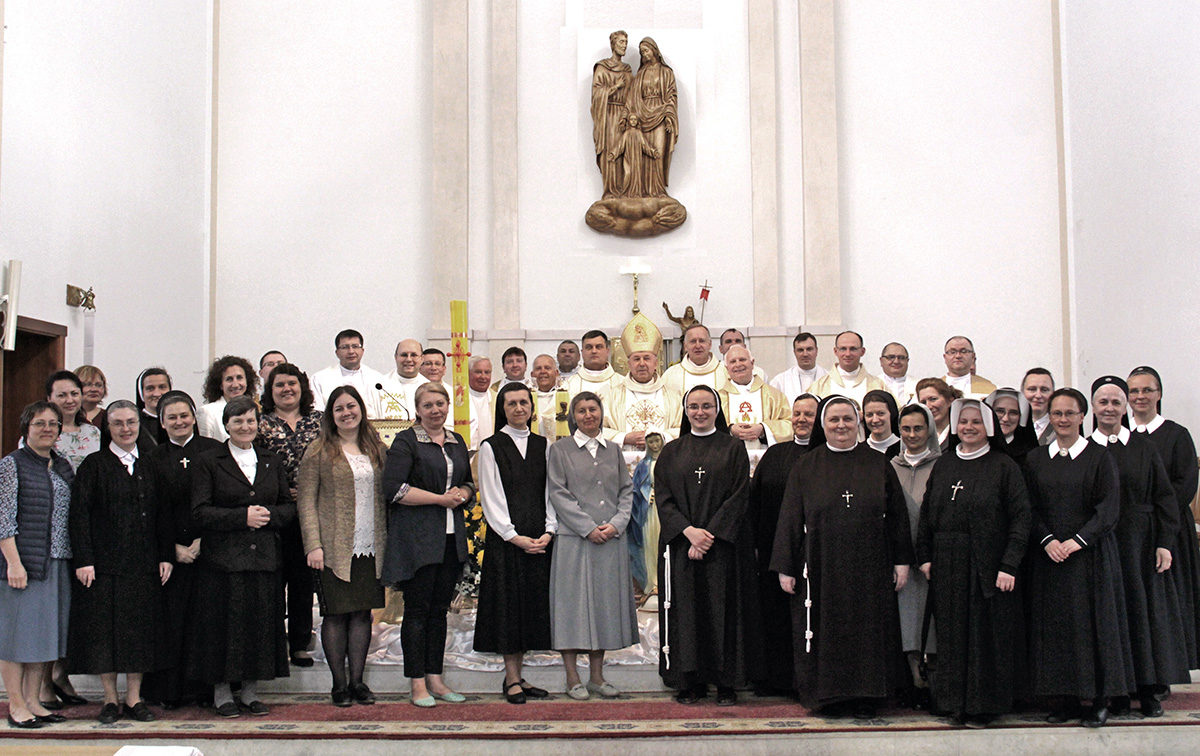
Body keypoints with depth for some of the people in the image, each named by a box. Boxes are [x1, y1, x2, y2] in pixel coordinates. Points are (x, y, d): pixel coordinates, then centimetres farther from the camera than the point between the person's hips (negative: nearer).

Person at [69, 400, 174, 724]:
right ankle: (110, 700, 10)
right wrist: (83, 560, -14)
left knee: (140, 630, 5)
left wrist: (166, 556, 2)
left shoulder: (148, 467, 11)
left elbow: (162, 515, 11)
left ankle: (134, 698, 13)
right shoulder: (94, 465, -1)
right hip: (105, 562, -3)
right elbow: (79, 513, -6)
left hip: (144, 564, 3)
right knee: (105, 629, 1)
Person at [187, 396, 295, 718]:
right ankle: (222, 694, 12)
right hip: (223, 556, -3)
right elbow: (200, 513, -7)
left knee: (261, 623, 5)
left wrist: (267, 514, -9)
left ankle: (251, 692, 16)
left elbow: (289, 507, 12)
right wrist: (243, 517, -16)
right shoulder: (208, 462, 1)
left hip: (264, 556, 3)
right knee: (224, 625, 0)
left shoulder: (272, 462, 13)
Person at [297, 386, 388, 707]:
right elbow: (306, 501, -3)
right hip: (334, 547, -4)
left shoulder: (377, 450, 12)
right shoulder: (319, 451, 0)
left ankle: (357, 679, 14)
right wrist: (313, 545, -12)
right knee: (336, 614, 0)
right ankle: (339, 683, 9)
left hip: (370, 547, 4)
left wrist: (387, 541, 7)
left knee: (363, 611, 6)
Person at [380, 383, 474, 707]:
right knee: (417, 610, -2)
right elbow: (393, 489, -13)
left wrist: (462, 495, -1)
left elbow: (469, 483, 23)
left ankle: (435, 679, 16)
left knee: (439, 610, 9)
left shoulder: (457, 443, 16)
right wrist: (440, 499, -13)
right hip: (416, 537, -6)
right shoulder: (405, 442, -4)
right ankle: (418, 684, 4)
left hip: (451, 537, 6)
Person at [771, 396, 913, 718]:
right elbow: (790, 519, 3)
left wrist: (901, 561, 2)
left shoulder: (878, 464, 6)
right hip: (822, 568, 0)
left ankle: (865, 697, 12)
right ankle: (831, 695, 13)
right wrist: (785, 568, -2)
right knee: (827, 630, 2)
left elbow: (897, 515, 7)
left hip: (869, 568, 1)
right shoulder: (806, 467, 4)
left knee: (868, 630, 3)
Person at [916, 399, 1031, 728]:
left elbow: (1021, 517, -7)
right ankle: (958, 702, 18)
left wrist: (1009, 565, -14)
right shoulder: (943, 466, 11)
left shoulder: (1004, 466, -3)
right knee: (952, 633, 7)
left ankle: (984, 705, 12)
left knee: (986, 633, 1)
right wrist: (925, 556, 3)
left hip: (987, 565, -4)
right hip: (947, 567, 4)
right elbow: (926, 513, 13)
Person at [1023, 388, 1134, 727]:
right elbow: (1031, 509, 5)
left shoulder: (1099, 457, 0)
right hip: (1049, 556, 3)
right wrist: (1047, 540, -12)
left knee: (1094, 622, -1)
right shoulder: (1035, 460, 9)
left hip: (1091, 555, -2)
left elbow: (1109, 508, -6)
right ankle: (1065, 697, 10)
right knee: (1055, 623, 2)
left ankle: (1100, 699, 7)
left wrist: (1077, 540, -16)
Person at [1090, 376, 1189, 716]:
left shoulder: (1144, 446, 6)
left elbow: (1164, 497, 4)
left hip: (1141, 544, 1)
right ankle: (1116, 692, 7)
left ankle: (1149, 692, 9)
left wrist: (1165, 543, -4)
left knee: (1145, 609, 3)